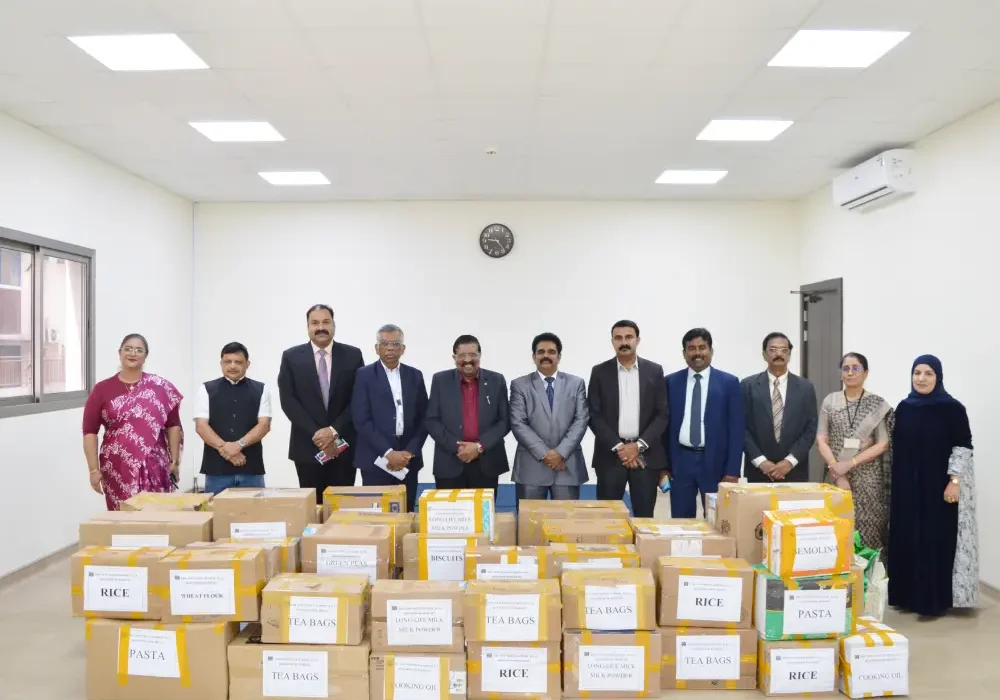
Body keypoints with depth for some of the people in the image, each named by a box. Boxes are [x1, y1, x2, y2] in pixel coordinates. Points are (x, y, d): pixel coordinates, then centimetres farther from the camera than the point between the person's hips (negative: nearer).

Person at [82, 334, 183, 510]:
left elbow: (173, 425, 8)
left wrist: (175, 461, 3)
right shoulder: (102, 389, 4)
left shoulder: (161, 387, 6)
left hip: (155, 469, 1)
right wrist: (94, 469, -2)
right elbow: (90, 431, 3)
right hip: (118, 470, 0)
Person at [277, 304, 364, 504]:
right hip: (307, 445, 0)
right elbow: (288, 400, -4)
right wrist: (315, 433, -12)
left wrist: (334, 430, -11)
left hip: (344, 445, 0)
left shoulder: (353, 355, 3)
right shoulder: (291, 357, 3)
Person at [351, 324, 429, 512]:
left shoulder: (415, 375, 9)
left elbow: (423, 418, 7)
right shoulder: (364, 375, -1)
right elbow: (361, 420, -8)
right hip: (376, 460, -3)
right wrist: (388, 453, -13)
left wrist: (410, 452, -5)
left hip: (408, 460, 3)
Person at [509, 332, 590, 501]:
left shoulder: (576, 383, 9)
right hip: (531, 466, -1)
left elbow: (581, 420, 1)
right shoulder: (520, 385, 4)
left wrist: (561, 452, -11)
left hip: (568, 464, 1)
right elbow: (518, 423, -4)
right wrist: (544, 453, -12)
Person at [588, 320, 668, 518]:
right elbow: (594, 415, -1)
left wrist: (639, 445, -9)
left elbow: (663, 414, 2)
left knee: (644, 516, 4)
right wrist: (618, 447, -10)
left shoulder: (654, 371, 5)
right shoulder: (600, 372, 3)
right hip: (610, 453, 0)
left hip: (646, 454, 1)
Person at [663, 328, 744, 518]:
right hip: (680, 461, 1)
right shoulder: (671, 382, 5)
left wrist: (733, 470, -7)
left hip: (715, 462, -1)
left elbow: (737, 428, -2)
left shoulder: (729, 382, 0)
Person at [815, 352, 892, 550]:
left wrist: (850, 463, -13)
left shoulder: (877, 404, 0)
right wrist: (837, 471, -10)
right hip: (836, 476, 1)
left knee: (868, 531, -2)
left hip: (868, 478, -1)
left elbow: (882, 444, -4)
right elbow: (821, 440, 1)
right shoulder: (830, 401, 4)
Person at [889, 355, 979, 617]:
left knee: (937, 540, 0)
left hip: (939, 485, -5)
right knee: (906, 539, 8)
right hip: (907, 486, 5)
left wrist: (954, 481, -15)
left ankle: (934, 599, 10)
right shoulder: (904, 407, 6)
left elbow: (963, 447, -9)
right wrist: (895, 483, 10)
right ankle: (908, 594, 20)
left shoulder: (952, 409, -8)